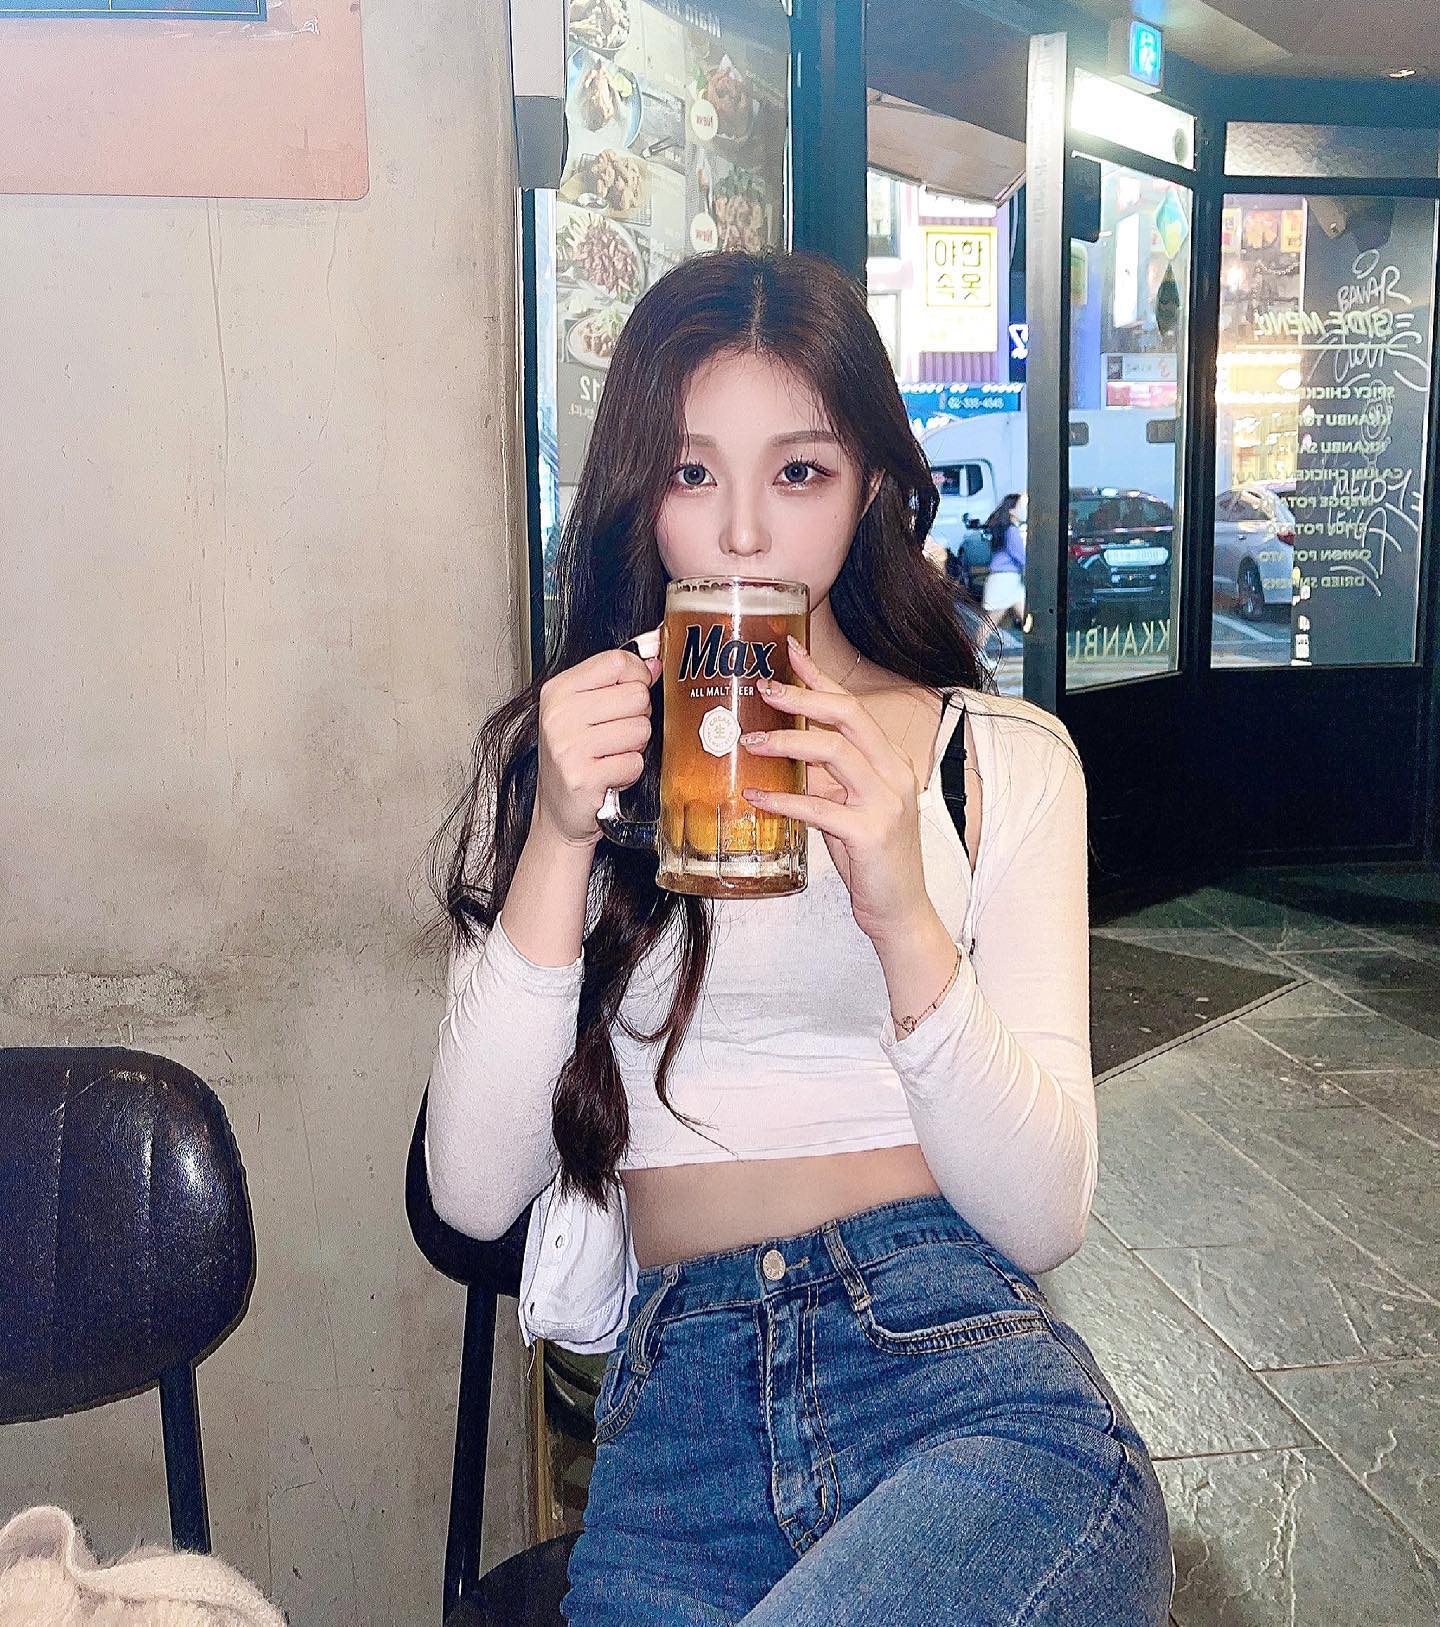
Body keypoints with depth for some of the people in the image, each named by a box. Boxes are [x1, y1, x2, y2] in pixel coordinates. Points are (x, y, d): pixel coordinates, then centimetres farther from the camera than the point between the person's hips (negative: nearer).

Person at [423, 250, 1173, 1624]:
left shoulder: (1005, 762, 7)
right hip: (675, 1408, 1)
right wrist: (562, 844, -11)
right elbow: (472, 1193, -1)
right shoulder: (554, 758, 9)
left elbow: (1045, 1216, -2)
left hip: (966, 1382, 0)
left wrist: (904, 915, -17)